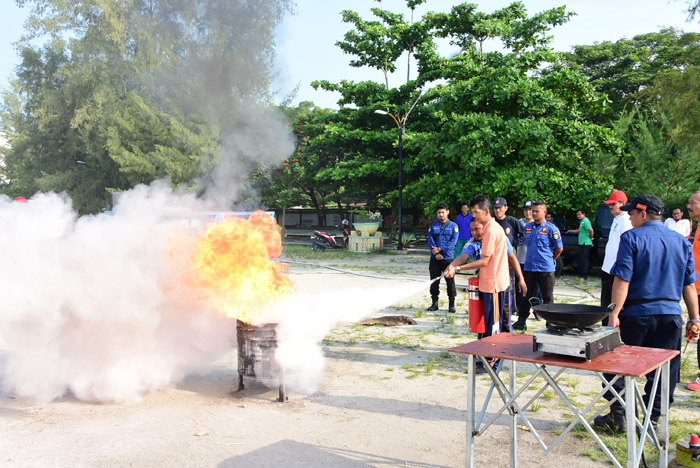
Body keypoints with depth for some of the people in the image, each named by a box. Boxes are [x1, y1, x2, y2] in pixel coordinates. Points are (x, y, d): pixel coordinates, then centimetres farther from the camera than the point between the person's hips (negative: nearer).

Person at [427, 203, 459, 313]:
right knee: (434, 282, 6)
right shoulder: (433, 225, 10)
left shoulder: (453, 226, 3)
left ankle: (452, 305, 9)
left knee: (450, 282, 0)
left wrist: (440, 249, -14)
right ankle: (434, 303, 16)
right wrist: (436, 253, -12)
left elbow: (453, 241, -7)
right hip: (435, 258, 3)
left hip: (448, 258, -2)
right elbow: (430, 240, 1)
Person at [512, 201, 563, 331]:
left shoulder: (551, 228, -8)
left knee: (547, 297, 4)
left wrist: (551, 259, 6)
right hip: (529, 267, 5)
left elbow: (559, 248, -2)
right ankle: (521, 321, 18)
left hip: (546, 269, -5)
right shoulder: (527, 227, 8)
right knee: (527, 295, 11)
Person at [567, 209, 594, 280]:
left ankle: (583, 276, -5)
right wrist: (571, 231, 28)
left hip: (585, 244, -11)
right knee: (581, 259, 13)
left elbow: (591, 230, -27)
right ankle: (581, 275, 18)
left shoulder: (585, 221, -15)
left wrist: (591, 238, -14)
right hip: (582, 243, 11)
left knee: (583, 259, -7)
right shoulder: (582, 221, 18)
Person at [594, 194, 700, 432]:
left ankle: (617, 416, 14)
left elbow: (622, 280, -13)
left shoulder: (631, 238, -7)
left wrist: (614, 314, -13)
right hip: (670, 314, 4)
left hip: (636, 313, -4)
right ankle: (653, 420, 15)